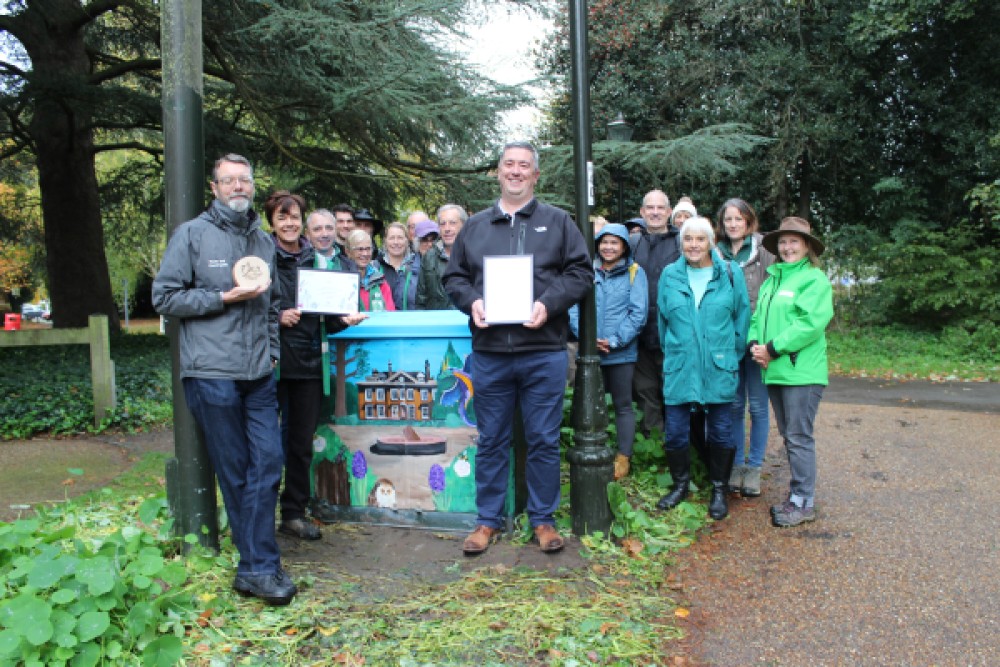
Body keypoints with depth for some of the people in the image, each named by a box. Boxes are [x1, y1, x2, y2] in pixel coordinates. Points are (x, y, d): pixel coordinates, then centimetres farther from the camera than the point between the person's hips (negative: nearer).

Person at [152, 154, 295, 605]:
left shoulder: (262, 240, 17)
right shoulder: (192, 234, 0)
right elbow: (164, 297, -4)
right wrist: (225, 298, -11)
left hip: (260, 376, 5)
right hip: (212, 373, -5)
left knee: (267, 465, 0)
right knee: (235, 473, 2)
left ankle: (255, 568, 11)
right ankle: (261, 566, 12)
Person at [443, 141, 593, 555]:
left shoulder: (558, 222, 8)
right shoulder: (474, 226, 14)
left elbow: (581, 272, 1)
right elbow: (454, 277, 14)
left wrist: (548, 304, -14)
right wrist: (471, 301, -7)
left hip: (543, 353, -2)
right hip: (488, 353, 2)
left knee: (544, 440, 6)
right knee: (491, 440, 11)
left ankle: (543, 519, 22)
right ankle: (488, 519, 24)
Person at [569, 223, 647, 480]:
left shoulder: (635, 272, 0)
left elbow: (638, 313, -6)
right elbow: (573, 308, 1)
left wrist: (614, 341, -14)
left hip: (621, 352, -2)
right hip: (589, 351, 3)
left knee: (622, 405, 8)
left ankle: (623, 456, 18)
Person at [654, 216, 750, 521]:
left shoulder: (731, 275, 1)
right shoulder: (669, 275, 4)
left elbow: (742, 318, 7)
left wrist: (733, 354, 6)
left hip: (719, 368, -1)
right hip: (679, 367, 1)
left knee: (720, 433, 7)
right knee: (675, 432, 4)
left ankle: (719, 489, 25)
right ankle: (680, 484, 25)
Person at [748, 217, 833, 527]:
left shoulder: (814, 279, -6)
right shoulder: (771, 280, 16)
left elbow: (810, 323, -17)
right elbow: (757, 317, 16)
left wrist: (773, 349, -17)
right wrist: (755, 344, -5)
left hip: (801, 372, -7)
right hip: (774, 372, 7)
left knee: (799, 437, -3)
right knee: (789, 436, 14)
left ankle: (803, 503, 7)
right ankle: (799, 493, 26)